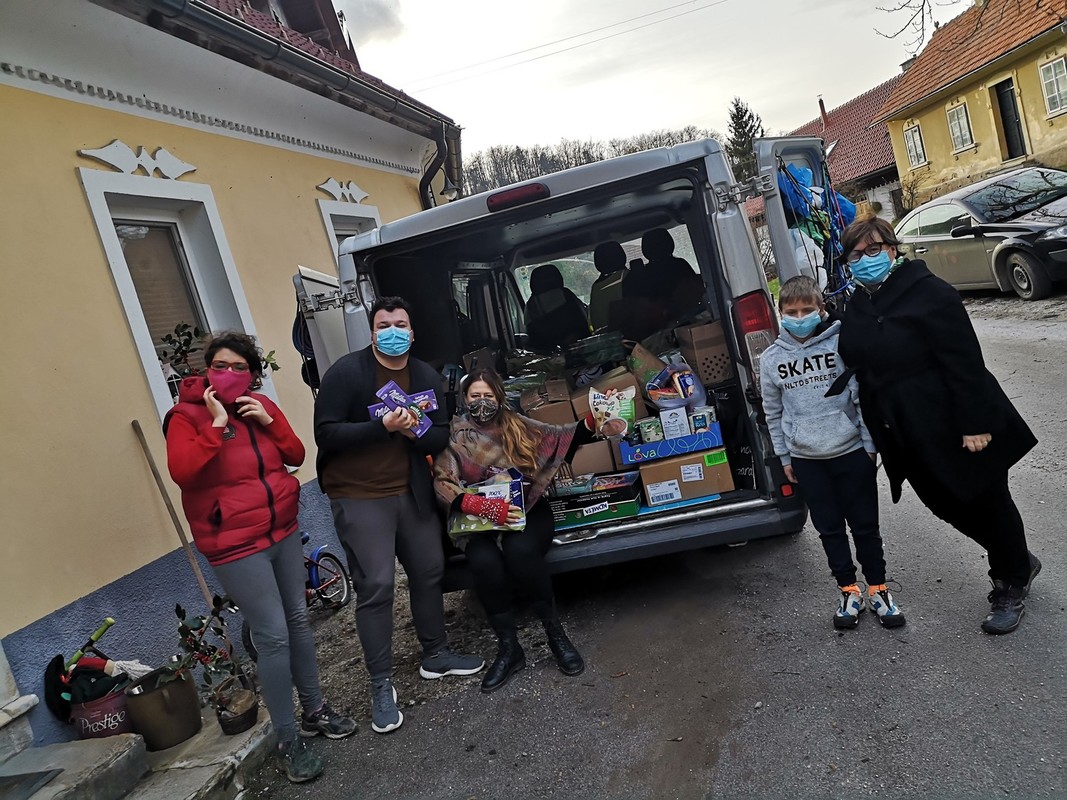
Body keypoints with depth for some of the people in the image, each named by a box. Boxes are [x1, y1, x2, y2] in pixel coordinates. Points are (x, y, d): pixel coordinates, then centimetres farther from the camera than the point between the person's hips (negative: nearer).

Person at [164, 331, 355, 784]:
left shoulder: (261, 405, 7)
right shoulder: (187, 415, -9)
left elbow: (296, 456, 4)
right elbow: (181, 471, -25)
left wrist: (269, 421, -10)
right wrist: (217, 423, -25)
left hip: (282, 530, 6)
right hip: (235, 544, -6)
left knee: (298, 619, 14)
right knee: (273, 635, -6)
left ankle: (315, 710, 31)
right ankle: (287, 743, 8)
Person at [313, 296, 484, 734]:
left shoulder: (426, 376, 7)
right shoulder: (346, 372, -10)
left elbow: (441, 436, 6)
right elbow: (326, 434, -15)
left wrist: (416, 431, -16)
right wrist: (381, 426, -25)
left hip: (412, 492, 6)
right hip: (359, 497, -6)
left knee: (429, 571, 13)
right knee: (376, 586, -7)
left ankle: (435, 654, 33)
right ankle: (381, 685, 8)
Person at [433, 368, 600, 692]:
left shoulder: (517, 425, 6)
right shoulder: (454, 436, 0)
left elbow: (561, 437, 5)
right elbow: (442, 484, -11)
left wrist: (591, 422, -15)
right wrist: (488, 507, -26)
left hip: (528, 512, 0)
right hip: (481, 522, 0)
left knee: (520, 551, -32)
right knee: (485, 562, -32)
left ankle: (556, 634, -12)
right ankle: (509, 649, -12)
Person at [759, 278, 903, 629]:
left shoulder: (842, 343, -7)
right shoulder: (771, 358, 0)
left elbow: (863, 396, -3)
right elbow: (773, 412, 8)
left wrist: (870, 443, -3)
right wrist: (784, 457, 9)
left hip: (851, 451, -2)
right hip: (806, 458, 2)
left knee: (865, 524, 10)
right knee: (829, 528, 12)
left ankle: (878, 589, 26)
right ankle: (849, 591, 27)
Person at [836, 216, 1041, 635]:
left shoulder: (927, 291, -16)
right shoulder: (856, 308, 6)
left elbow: (964, 361, -20)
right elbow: (864, 370, 13)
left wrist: (974, 423, -23)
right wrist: (877, 435, 14)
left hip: (955, 428, -7)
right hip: (911, 438, 7)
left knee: (987, 503, 10)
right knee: (951, 506, 18)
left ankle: (1011, 585, 33)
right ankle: (1018, 563, 42)